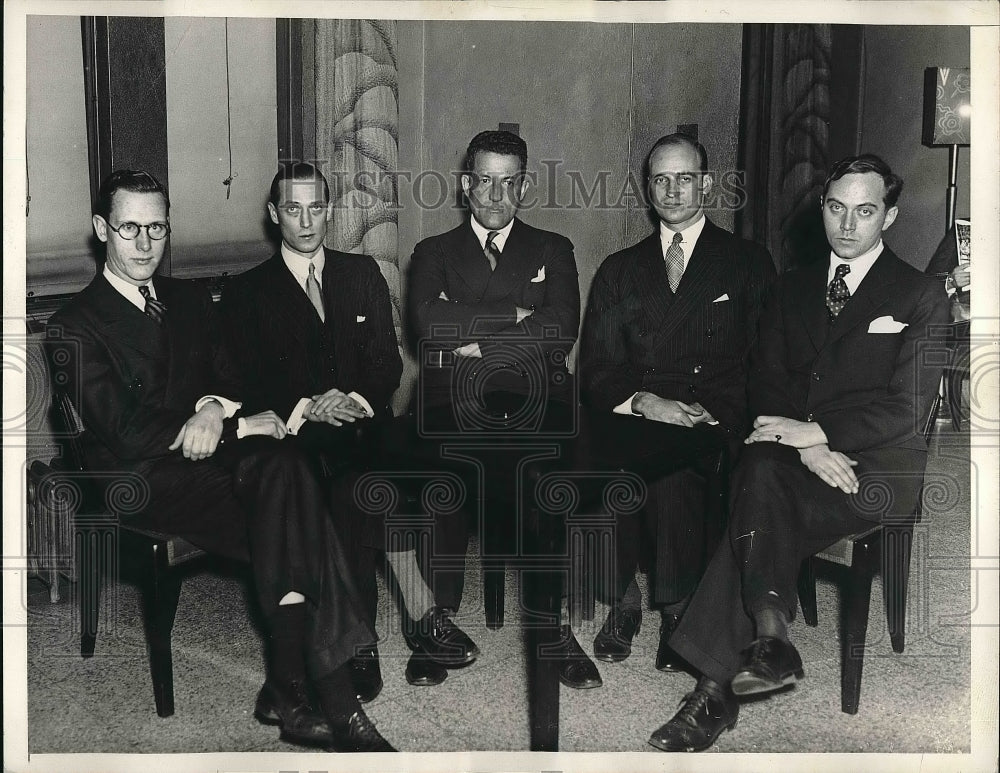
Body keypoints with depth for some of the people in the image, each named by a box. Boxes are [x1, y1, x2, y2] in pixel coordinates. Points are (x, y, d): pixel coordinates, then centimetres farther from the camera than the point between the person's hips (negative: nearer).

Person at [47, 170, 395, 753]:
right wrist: (243, 426, -16)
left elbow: (229, 375, 13)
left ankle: (289, 690, -29)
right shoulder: (76, 326, -1)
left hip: (209, 456, 5)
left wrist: (215, 408, -13)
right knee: (293, 528, -29)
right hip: (142, 480, -5)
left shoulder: (190, 300, 19)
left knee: (280, 465, -31)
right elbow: (124, 431, -12)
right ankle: (337, 704, -25)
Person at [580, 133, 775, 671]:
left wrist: (707, 414, -13)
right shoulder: (619, 270, 19)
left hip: (716, 426, -2)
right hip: (635, 420, 2)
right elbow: (596, 369, 8)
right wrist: (645, 402, -12)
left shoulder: (749, 263, 13)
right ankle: (621, 601, -16)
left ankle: (678, 608, -17)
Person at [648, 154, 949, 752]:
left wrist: (817, 431, -16)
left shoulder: (922, 295, 4)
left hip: (879, 465, -4)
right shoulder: (793, 289, 17)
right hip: (801, 449, 4)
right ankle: (768, 639, -33)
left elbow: (907, 408, -6)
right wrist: (807, 448, -10)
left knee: (758, 506, -31)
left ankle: (717, 686, -31)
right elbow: (767, 384, 8)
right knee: (761, 469, -33)